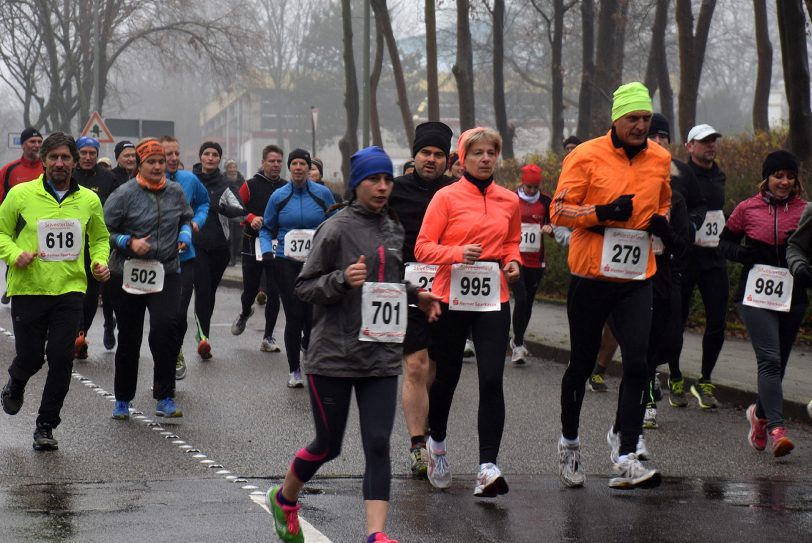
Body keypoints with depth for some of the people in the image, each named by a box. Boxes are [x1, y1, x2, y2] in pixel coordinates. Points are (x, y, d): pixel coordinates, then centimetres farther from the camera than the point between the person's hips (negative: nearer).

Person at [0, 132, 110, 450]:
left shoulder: (89, 200, 6)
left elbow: (100, 238, 21)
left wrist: (101, 262, 2)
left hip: (69, 291, 2)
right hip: (28, 290, -1)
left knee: (61, 359, -7)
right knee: (30, 357, 3)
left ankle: (46, 426, 8)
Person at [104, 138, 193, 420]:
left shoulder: (176, 192, 6)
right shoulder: (124, 195, -7)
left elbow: (186, 219, 24)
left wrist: (184, 236, 4)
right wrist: (129, 243, -17)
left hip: (167, 273, 1)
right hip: (129, 275, -1)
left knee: (165, 327, -20)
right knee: (129, 338, 9)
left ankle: (165, 399, -10)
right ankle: (122, 400, 27)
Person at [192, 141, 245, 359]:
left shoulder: (225, 184, 4)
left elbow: (239, 209, -9)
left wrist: (219, 207, -25)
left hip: (219, 245, 2)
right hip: (196, 243, -2)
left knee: (210, 290, 11)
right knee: (202, 288, -15)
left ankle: (202, 332, 26)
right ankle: (204, 335, -21)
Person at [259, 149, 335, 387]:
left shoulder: (323, 194, 2)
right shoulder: (279, 196, 4)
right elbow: (267, 229, 14)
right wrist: (267, 251, -3)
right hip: (286, 262, 0)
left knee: (313, 315, -3)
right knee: (294, 317, -4)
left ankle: (307, 343, 32)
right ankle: (294, 370, 8)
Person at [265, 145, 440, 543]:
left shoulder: (393, 231, 10)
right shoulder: (336, 228, -8)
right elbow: (304, 287, -7)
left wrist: (415, 295, 8)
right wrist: (342, 279, -24)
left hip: (381, 357, 4)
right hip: (333, 356, -4)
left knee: (378, 445, -6)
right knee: (328, 445, 9)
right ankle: (284, 499, 36)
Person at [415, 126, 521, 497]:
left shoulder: (509, 201, 7)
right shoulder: (447, 197, -4)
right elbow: (423, 248, -5)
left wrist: (512, 261, 3)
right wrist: (458, 253, -21)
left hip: (493, 301, 2)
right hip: (451, 299, -2)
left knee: (491, 380, -11)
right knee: (446, 377, 13)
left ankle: (487, 467, -12)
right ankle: (437, 444, 40)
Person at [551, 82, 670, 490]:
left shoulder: (660, 159, 8)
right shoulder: (587, 156, -7)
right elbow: (559, 210, -8)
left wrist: (661, 221, 4)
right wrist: (603, 213, -20)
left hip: (637, 277, 3)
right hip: (590, 274, -3)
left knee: (638, 362, -11)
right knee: (582, 362, 10)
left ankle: (625, 456, -7)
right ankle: (569, 441, 31)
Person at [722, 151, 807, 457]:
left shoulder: (805, 211, 7)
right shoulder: (747, 209, 4)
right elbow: (724, 243, 11)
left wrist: (804, 271, -12)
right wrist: (742, 254, -10)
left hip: (791, 297, 3)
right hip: (756, 295, -3)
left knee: (777, 363, 11)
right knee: (770, 360, -16)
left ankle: (760, 413, 36)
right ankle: (775, 427, -23)